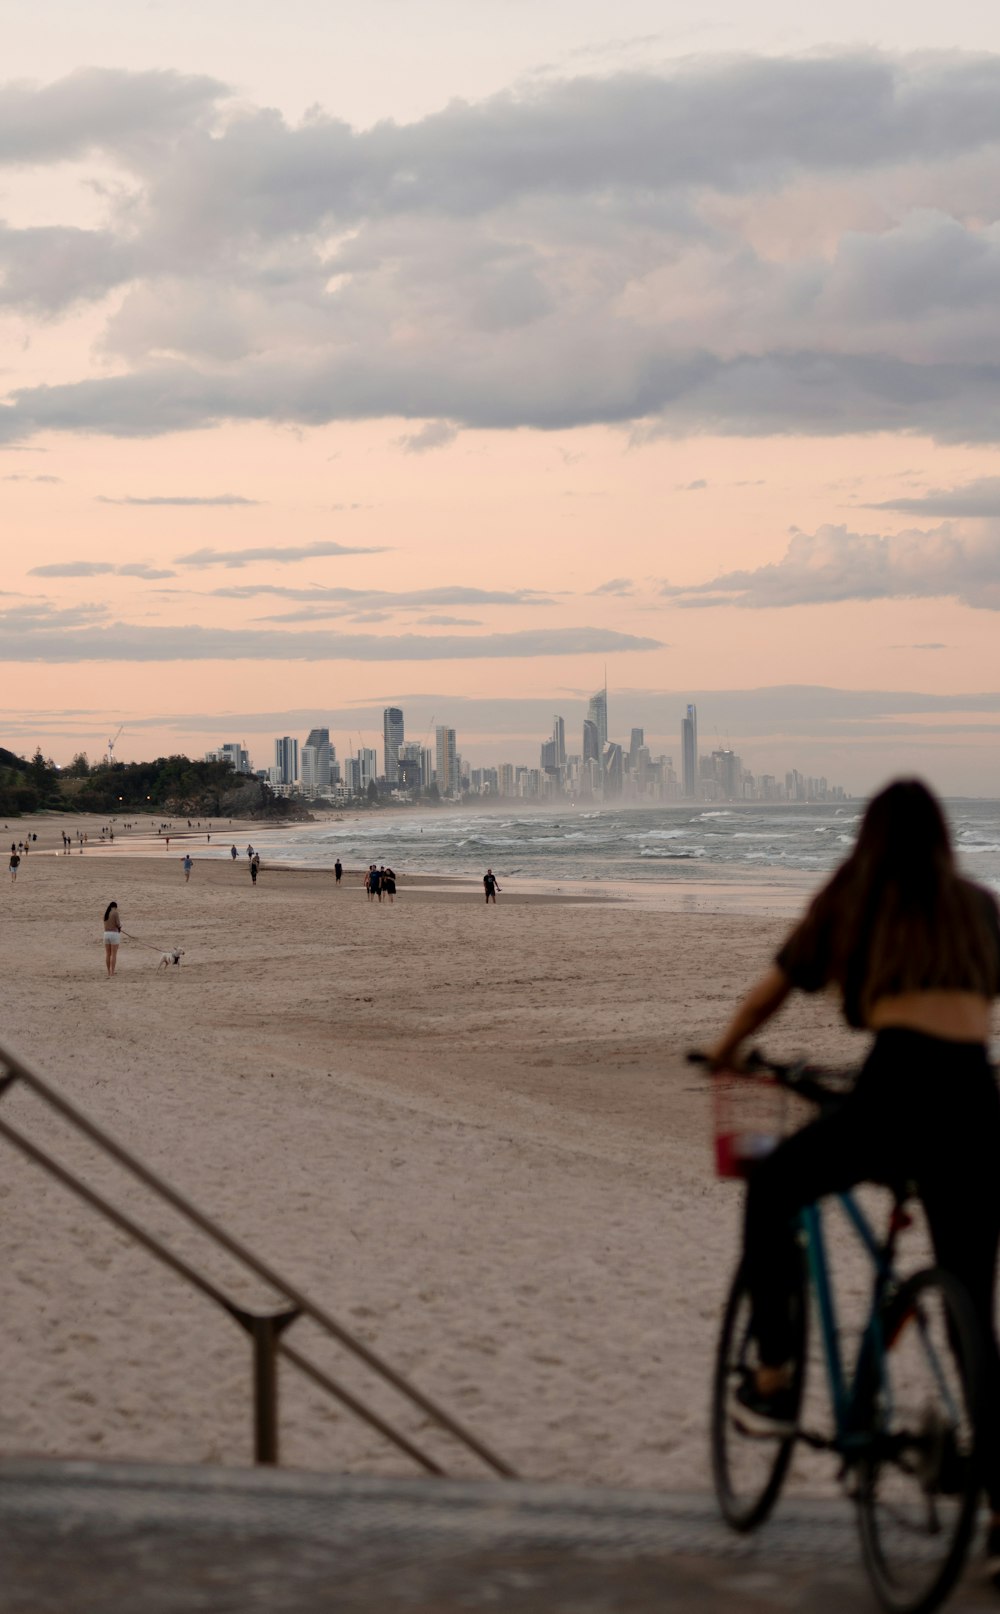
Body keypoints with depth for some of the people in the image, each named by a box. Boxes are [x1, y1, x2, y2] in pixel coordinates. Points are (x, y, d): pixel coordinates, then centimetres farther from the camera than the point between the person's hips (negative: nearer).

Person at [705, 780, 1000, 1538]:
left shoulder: (851, 900, 17)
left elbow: (770, 992, 27)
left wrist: (726, 1050, 46)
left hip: (897, 1088, -3)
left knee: (771, 1191, 27)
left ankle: (773, 1380, 21)